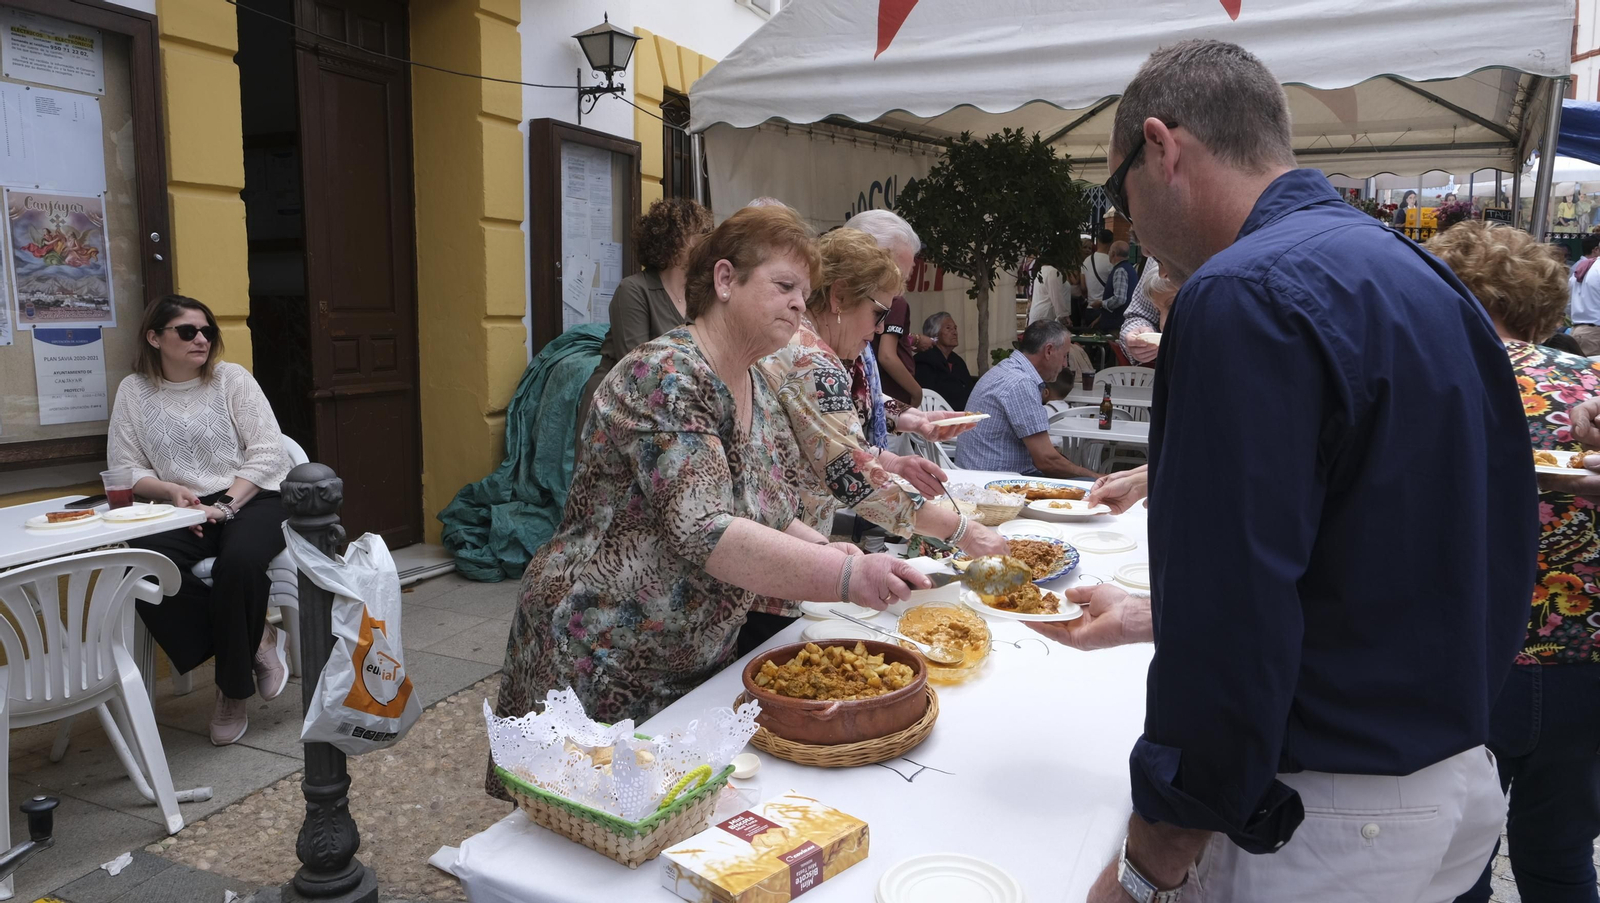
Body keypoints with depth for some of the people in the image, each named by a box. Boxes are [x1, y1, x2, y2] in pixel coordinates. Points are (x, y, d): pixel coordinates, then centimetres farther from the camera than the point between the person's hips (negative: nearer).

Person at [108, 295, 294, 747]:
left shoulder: (232, 378, 2)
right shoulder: (133, 390, 8)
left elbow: (267, 453, -4)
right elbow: (125, 468, 6)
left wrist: (225, 505, -14)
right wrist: (172, 491, -14)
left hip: (251, 500, -2)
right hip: (182, 510, 2)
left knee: (238, 562, -34)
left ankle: (233, 690, -10)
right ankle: (257, 642, -13)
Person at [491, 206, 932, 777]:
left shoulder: (757, 389, 6)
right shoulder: (663, 376, -21)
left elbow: (768, 515, 14)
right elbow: (704, 533, -32)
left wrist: (821, 550, -6)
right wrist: (844, 575, -38)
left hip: (696, 663, 8)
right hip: (600, 665, -8)